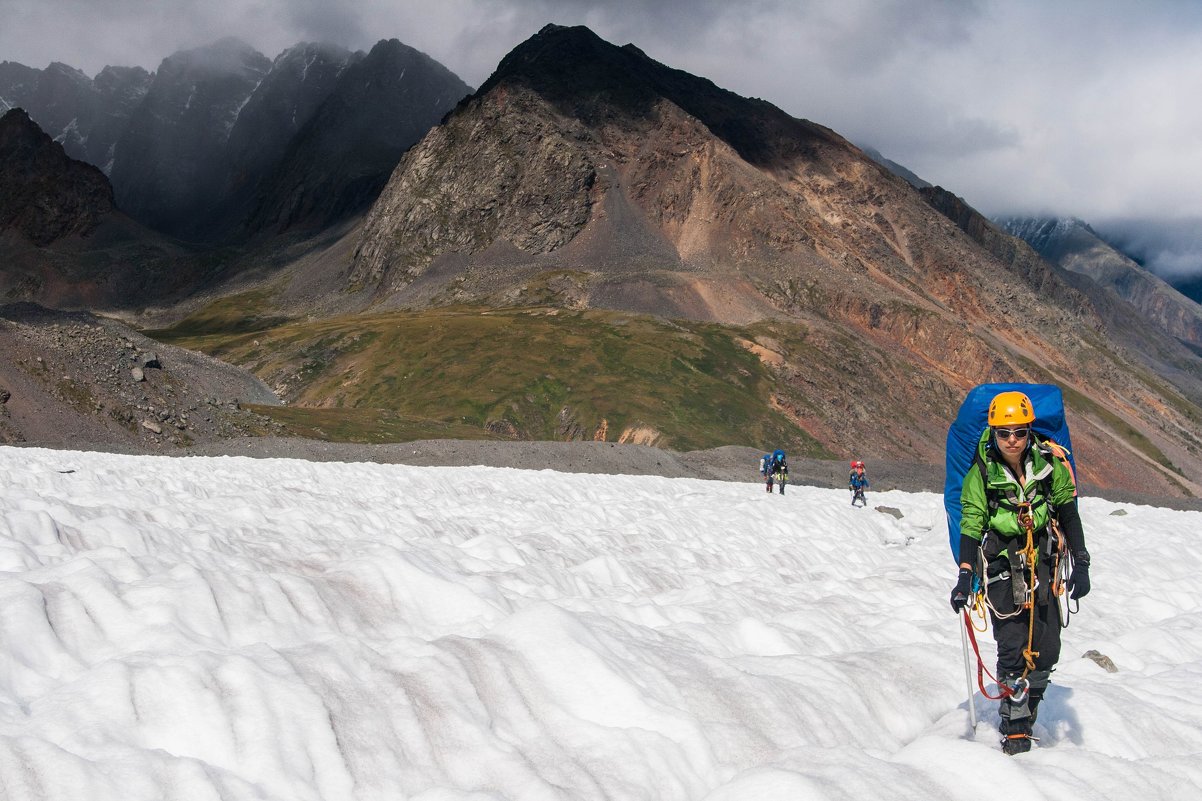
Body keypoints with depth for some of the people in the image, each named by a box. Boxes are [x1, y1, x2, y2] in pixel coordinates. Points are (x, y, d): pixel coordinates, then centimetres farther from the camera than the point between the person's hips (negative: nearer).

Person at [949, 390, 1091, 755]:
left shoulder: (1049, 465, -5)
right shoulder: (981, 474, -10)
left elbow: (1068, 514, 3)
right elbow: (971, 526, -9)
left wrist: (1080, 565, -2)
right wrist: (965, 577, -17)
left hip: (1043, 565, 3)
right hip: (1002, 567, -3)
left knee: (1047, 650, 1)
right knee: (1013, 649, -12)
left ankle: (1028, 707, 24)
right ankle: (1014, 728, 0)